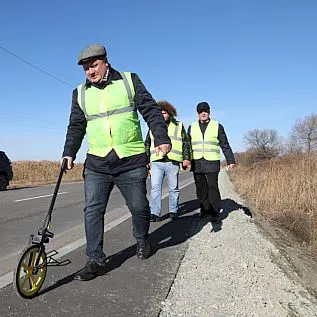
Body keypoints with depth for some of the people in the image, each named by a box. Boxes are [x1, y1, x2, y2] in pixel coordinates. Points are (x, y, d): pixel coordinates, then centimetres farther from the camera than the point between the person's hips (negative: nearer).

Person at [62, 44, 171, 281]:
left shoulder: (130, 81, 4)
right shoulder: (80, 93, 12)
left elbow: (151, 110, 0)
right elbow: (76, 126, 13)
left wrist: (162, 138, -12)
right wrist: (69, 153, 0)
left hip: (131, 161, -2)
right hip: (96, 163, 3)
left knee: (139, 207, 7)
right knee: (92, 210, -3)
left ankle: (142, 240, 35)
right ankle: (96, 260, 7)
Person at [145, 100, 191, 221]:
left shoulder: (179, 126, 12)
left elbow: (186, 144, 9)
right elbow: (147, 145, 19)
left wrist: (186, 158, -2)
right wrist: (146, 160, 11)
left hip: (173, 162, -1)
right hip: (156, 162, 1)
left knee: (174, 188, 6)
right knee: (155, 187, -8)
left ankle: (173, 211, 18)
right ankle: (155, 213, -7)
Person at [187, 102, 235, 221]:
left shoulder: (217, 126, 7)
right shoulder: (192, 127, 12)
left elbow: (225, 145, 7)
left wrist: (230, 160, 2)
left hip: (212, 162, -2)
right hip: (197, 163, 3)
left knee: (213, 187, -7)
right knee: (201, 189, 4)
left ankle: (215, 212, 1)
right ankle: (205, 210, 14)